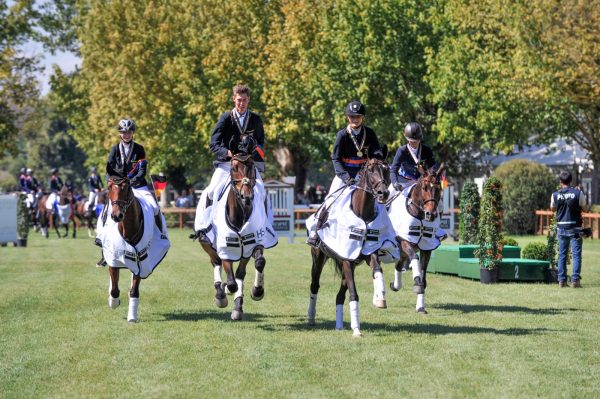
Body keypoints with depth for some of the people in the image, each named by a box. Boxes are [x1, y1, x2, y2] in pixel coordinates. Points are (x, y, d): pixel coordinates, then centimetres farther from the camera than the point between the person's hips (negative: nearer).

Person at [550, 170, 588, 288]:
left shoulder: (555, 195, -3)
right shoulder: (578, 193, -9)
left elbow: (552, 208, 14)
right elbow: (584, 208, 3)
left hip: (561, 228, 2)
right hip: (575, 228, -2)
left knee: (562, 255, 10)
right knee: (576, 254, 1)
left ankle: (562, 280, 9)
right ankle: (575, 280, -6)